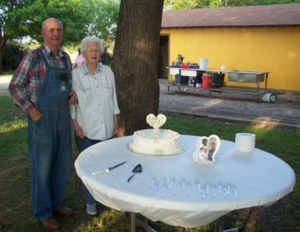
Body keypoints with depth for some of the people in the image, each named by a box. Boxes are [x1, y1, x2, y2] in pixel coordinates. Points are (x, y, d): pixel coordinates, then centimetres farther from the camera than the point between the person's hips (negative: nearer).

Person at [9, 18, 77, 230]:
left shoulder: (66, 58, 10)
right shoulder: (34, 57, -8)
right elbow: (15, 86, -7)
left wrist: (74, 93, 0)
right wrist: (32, 111, -12)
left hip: (64, 119, 6)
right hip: (42, 119, -6)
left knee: (63, 165, 15)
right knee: (42, 167, 6)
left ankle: (55, 203, 35)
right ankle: (44, 212, 22)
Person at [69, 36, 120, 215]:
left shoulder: (108, 71, 4)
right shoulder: (75, 74, -5)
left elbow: (113, 97, 8)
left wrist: (115, 121, 7)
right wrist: (76, 124, -8)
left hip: (107, 128, 3)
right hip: (86, 129, -2)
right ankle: (90, 201, 22)